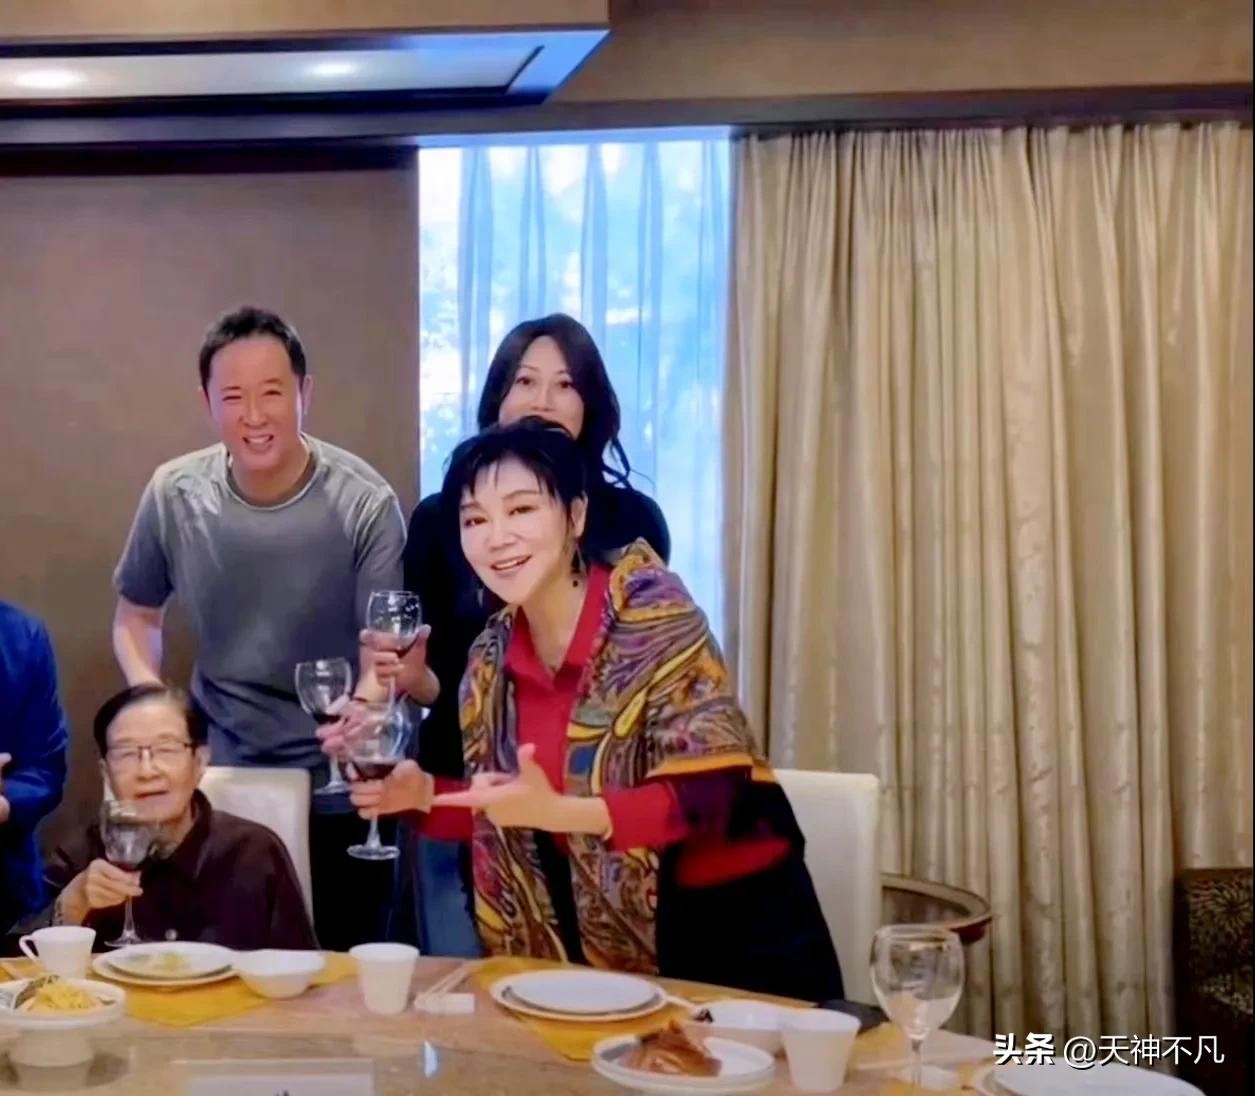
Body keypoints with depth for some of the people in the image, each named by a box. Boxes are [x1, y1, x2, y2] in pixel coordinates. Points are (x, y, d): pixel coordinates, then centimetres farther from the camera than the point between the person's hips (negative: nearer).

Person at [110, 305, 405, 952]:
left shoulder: (365, 504, -17)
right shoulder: (174, 495, -6)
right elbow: (136, 616, 9)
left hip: (339, 792, -3)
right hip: (221, 778, 3)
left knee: (341, 968, 10)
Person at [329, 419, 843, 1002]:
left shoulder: (650, 609, -18)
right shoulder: (493, 655, 0)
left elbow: (711, 792, -25)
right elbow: (503, 813, 9)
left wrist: (562, 812, -37)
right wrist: (421, 793, -9)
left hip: (734, 929, -5)